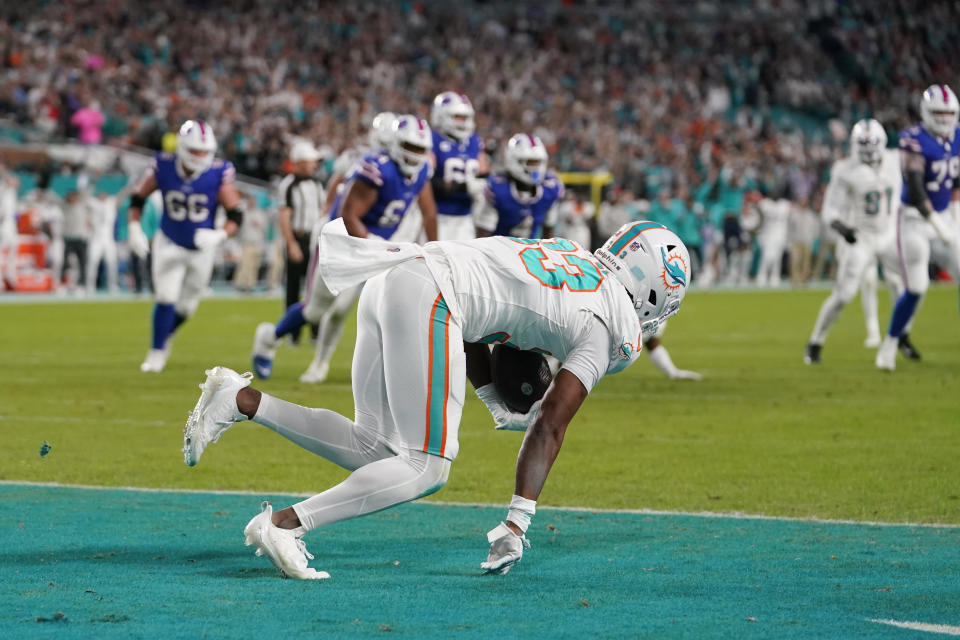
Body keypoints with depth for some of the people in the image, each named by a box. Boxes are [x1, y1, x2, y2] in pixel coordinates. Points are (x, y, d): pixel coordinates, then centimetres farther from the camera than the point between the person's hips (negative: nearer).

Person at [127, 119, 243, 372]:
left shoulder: (219, 174, -20)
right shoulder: (163, 167, -16)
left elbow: (236, 216, -14)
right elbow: (137, 199, -1)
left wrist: (219, 235, -32)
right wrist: (134, 229, -13)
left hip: (202, 248, 1)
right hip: (169, 244, -1)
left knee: (186, 306, 12)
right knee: (166, 299, -11)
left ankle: (166, 335, 42)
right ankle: (156, 353, 3)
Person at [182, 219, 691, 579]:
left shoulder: (566, 252, 28)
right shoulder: (614, 327, 6)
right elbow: (550, 426, 1)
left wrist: (496, 403, 31)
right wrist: (517, 524, 2)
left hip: (390, 283, 9)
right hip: (429, 296, -9)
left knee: (373, 453, 14)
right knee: (426, 468, -4)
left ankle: (240, 400, 4)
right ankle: (284, 524, -14)